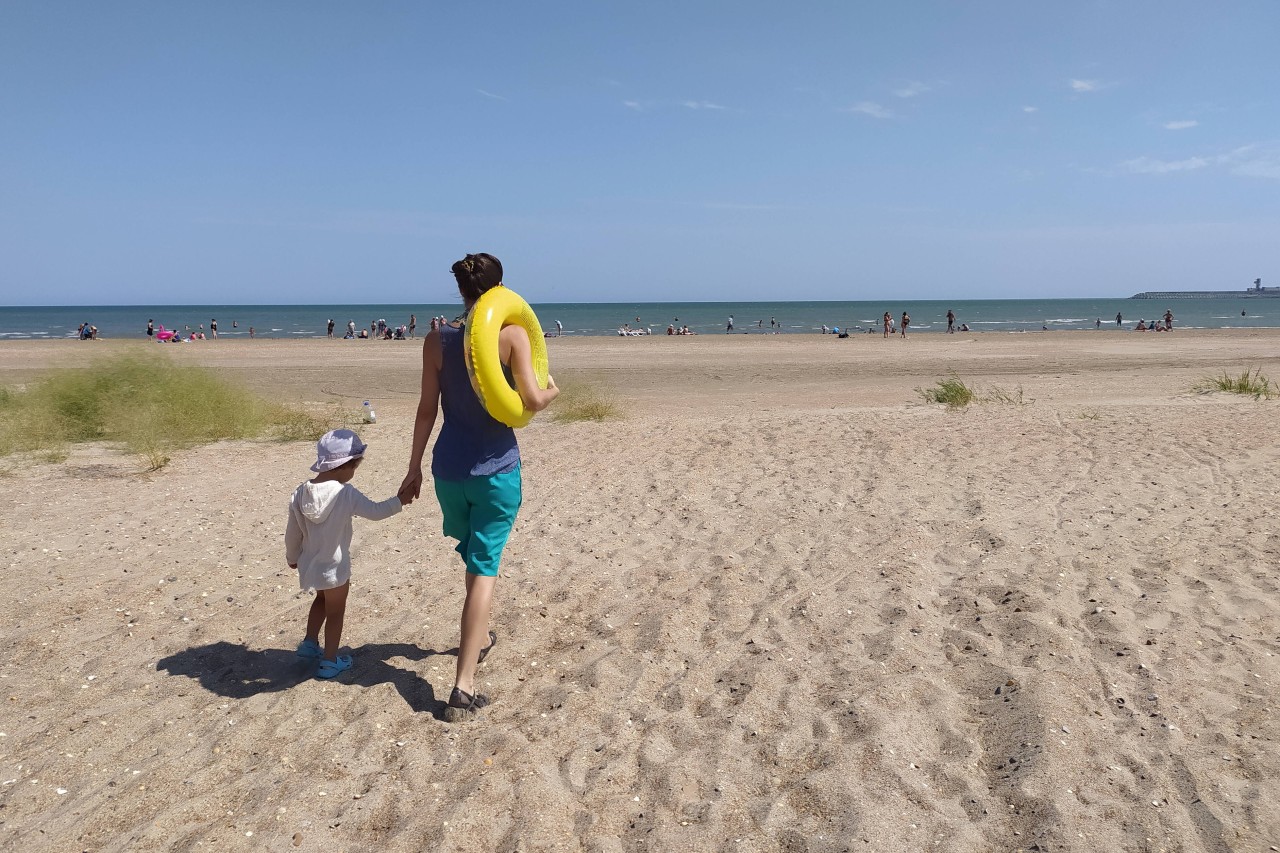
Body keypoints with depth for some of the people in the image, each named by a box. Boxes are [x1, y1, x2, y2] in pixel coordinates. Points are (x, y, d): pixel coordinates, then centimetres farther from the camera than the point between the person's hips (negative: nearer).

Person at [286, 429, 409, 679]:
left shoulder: (300, 493, -7)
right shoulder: (347, 494, -23)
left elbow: (292, 532, 2)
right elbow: (375, 511, -14)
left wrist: (292, 557, 18)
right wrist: (399, 501, 2)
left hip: (310, 564, 5)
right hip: (334, 567, -5)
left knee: (321, 599, 31)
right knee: (335, 611, 12)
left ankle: (310, 643, 35)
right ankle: (330, 661, 22)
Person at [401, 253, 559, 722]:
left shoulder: (437, 339, -1)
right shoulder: (513, 334, -10)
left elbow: (427, 408, 1)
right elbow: (532, 400, -14)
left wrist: (414, 467, 10)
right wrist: (552, 390, 10)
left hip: (449, 468, 4)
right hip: (495, 469, -4)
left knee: (476, 557, 26)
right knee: (483, 570, -1)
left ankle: (479, 637, 46)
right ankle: (464, 688, -5)